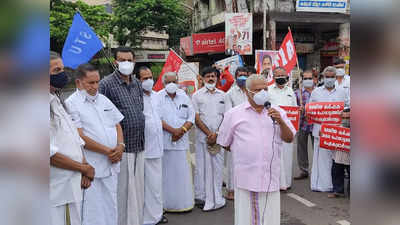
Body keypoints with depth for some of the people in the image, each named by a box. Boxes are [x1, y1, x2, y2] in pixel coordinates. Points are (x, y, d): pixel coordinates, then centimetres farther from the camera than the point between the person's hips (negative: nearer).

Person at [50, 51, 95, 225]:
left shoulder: (58, 101, 14)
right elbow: (50, 153, -21)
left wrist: (85, 166, 2)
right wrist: (84, 168, -10)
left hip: (74, 187, 8)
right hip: (56, 191, -8)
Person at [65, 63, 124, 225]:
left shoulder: (104, 100, 12)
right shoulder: (71, 104, -8)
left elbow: (117, 125, 16)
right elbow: (80, 137, -14)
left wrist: (120, 146, -2)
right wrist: (107, 151, -14)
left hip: (111, 165, 6)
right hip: (91, 169, -6)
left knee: (111, 208, 15)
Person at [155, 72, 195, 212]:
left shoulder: (184, 97, 12)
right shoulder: (158, 97, 0)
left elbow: (191, 117, 9)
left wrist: (182, 130, -8)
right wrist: (173, 130, -15)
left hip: (182, 141, 3)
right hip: (164, 142, -3)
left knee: (182, 172, 5)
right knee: (166, 173, -1)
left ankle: (184, 203, 16)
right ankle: (166, 203, 9)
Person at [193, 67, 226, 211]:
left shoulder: (222, 95, 11)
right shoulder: (197, 95, 4)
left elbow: (225, 117, 7)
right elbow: (196, 118, -2)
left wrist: (216, 134, -6)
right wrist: (209, 133, -10)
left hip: (219, 136, 2)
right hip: (203, 136, -2)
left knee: (217, 166, 3)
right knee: (203, 166, 0)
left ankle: (217, 198, 12)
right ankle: (202, 197, 10)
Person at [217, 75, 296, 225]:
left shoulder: (277, 112, 9)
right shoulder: (233, 114, 4)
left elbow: (289, 138, 3)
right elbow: (224, 144, 11)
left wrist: (280, 122, -12)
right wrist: (243, 152, 10)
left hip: (271, 178, 2)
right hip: (245, 177, -2)